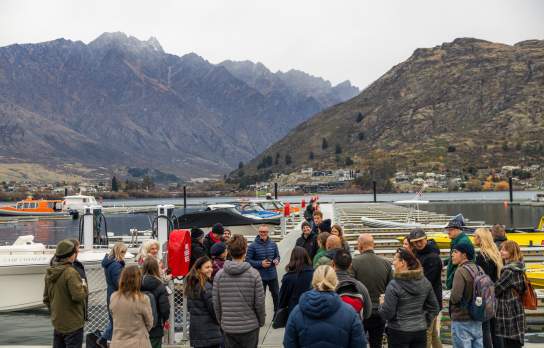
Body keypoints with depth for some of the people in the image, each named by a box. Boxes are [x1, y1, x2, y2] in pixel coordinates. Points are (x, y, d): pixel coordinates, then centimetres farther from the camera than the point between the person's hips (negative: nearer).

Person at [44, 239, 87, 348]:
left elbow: (46, 298, 15)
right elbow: (78, 295, -26)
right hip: (72, 324, -8)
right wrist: (84, 287, -6)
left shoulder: (50, 273, 6)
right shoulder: (70, 272, -20)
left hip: (57, 323, 8)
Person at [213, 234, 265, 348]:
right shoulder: (253, 274, -12)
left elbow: (216, 304, 0)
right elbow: (259, 302, -8)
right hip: (250, 326, -2)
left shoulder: (219, 275, -5)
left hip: (228, 327, 2)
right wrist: (261, 321, 9)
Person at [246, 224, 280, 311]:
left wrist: (276, 260, -9)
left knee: (276, 295, 13)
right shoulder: (253, 246, -9)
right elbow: (248, 260, -9)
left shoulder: (273, 244, 3)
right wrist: (261, 263, -18)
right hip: (260, 277, -3)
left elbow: (277, 256, 14)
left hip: (273, 275, 4)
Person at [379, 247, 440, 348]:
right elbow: (434, 308, 8)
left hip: (398, 332, -5)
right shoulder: (424, 282, 1)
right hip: (420, 331, 5)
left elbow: (387, 314, -14)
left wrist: (382, 303, 5)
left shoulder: (394, 284, -17)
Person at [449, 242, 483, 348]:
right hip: (477, 319, 7)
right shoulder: (477, 269, 4)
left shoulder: (461, 271, -17)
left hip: (462, 320, -7)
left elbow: (455, 297, -23)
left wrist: (450, 297, -4)